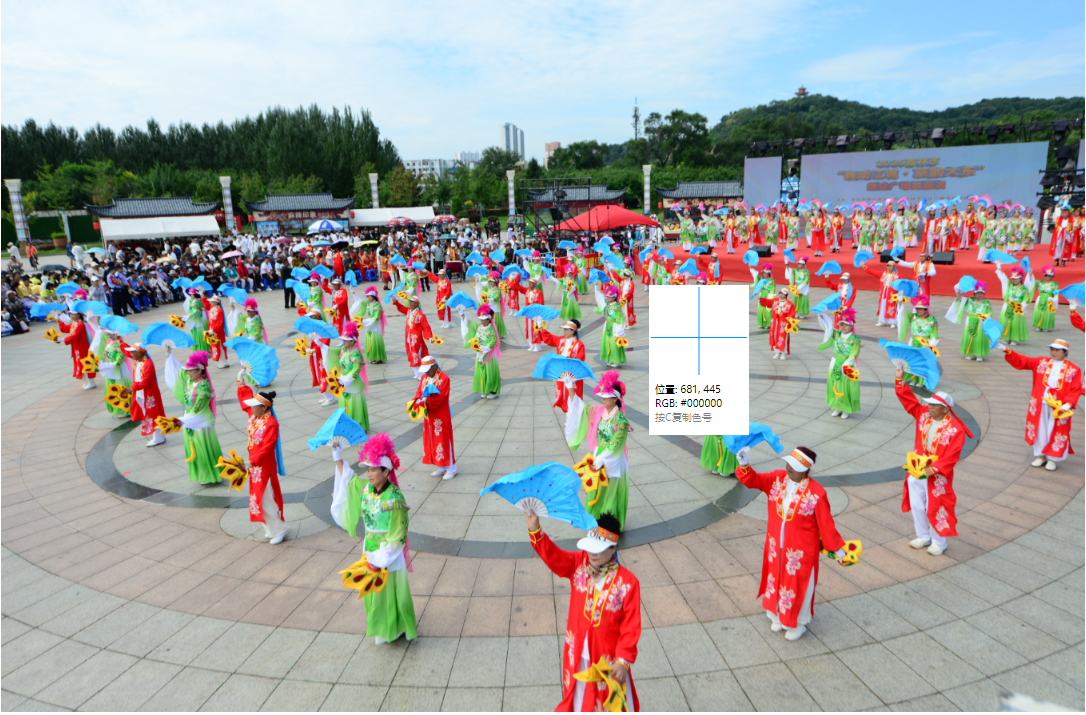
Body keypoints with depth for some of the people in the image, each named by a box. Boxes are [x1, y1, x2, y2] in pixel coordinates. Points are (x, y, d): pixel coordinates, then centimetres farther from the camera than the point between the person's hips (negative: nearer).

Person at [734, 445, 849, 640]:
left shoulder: (816, 494, -25)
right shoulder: (777, 478, -11)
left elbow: (826, 524, -16)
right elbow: (753, 480, -16)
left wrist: (837, 548, -7)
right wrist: (744, 465, -35)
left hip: (801, 551, -5)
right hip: (776, 545, 5)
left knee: (798, 586, 14)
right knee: (778, 579, 23)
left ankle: (798, 624, 40)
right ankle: (779, 616, 47)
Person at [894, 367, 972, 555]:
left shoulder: (955, 429, -17)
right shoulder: (923, 415, 0)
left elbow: (952, 455, -21)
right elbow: (909, 401, 6)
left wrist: (934, 469, -26)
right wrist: (900, 381, -3)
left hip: (937, 476, -6)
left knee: (935, 508, 6)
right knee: (916, 505, 15)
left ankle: (939, 542, 25)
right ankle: (923, 536, 34)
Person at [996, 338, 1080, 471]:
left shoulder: (1074, 369, -1)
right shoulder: (1041, 362, 6)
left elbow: (1076, 390, -5)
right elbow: (1021, 361, 1)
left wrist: (1067, 404, -18)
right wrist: (1006, 351, -12)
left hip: (1059, 407, -2)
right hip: (1039, 405, 2)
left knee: (1056, 432, 4)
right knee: (1039, 430, 9)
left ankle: (1052, 459, 18)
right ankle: (1040, 455, 23)